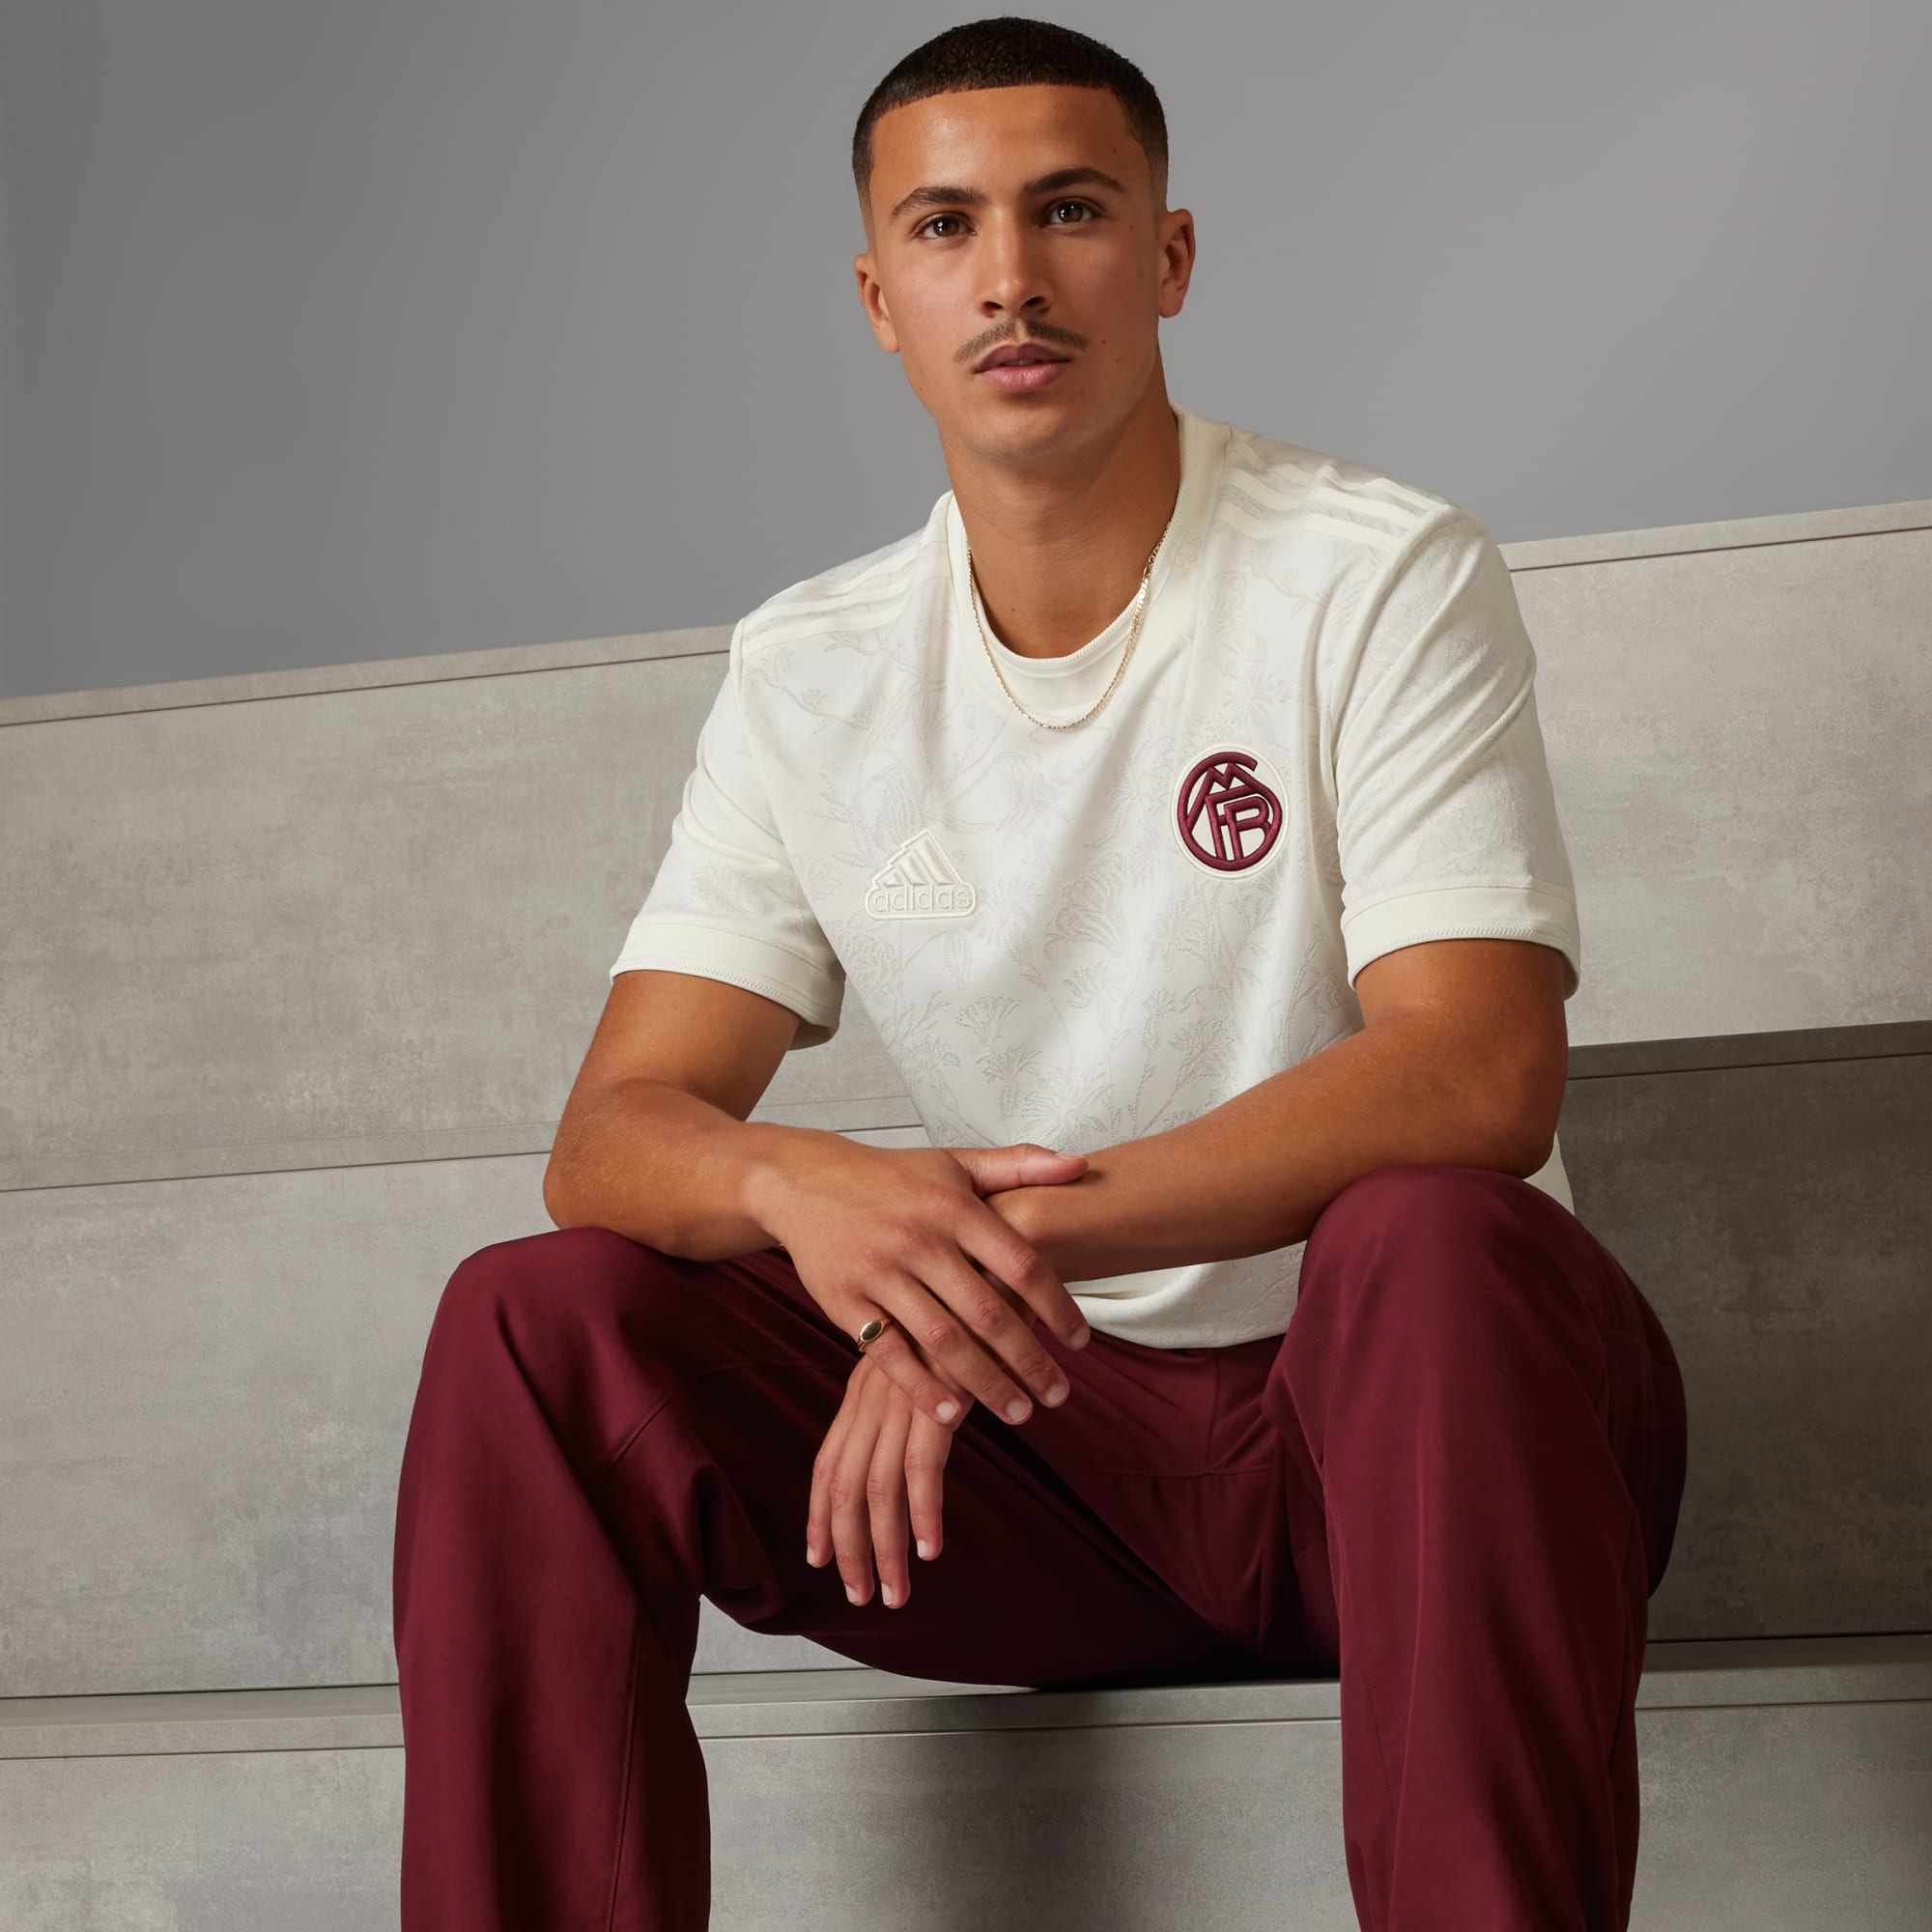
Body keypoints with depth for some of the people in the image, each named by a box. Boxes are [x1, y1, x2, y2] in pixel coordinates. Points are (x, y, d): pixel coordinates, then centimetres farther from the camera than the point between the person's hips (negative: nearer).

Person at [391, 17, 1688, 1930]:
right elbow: (611, 1134, -2)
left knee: (1432, 1234, -37)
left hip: (1387, 1403, -3)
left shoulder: (1380, 578, -8)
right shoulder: (808, 673, 5)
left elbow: (1477, 1076, -20)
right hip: (1048, 1427, 4)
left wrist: (1026, 1233, -30)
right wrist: (798, 1182, -27)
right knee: (534, 1318, -15)